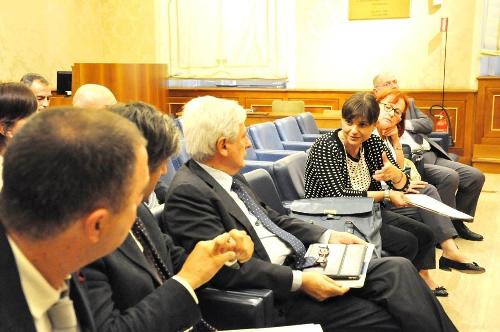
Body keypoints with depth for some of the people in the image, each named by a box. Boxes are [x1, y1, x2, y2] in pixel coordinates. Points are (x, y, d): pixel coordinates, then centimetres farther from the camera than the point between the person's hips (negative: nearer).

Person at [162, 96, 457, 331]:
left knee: (397, 268, -5)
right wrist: (299, 281, -23)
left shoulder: (227, 176, 10)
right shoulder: (188, 192, -17)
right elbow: (228, 267, -22)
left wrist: (327, 236, 8)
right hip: (274, 292, -8)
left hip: (299, 264, 8)